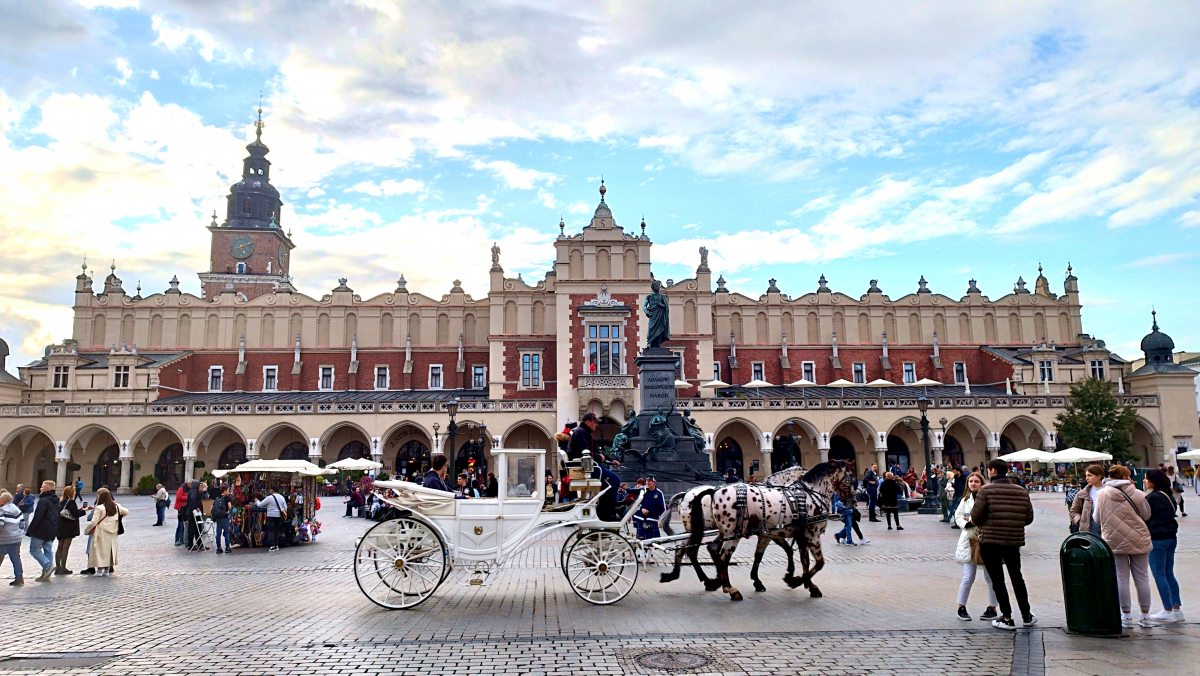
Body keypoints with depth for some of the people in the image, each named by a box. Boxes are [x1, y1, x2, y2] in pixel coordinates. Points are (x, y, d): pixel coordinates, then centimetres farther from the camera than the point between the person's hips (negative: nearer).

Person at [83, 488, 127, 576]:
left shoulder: (99, 508, -14)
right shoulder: (116, 507, 3)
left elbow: (94, 522, -14)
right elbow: (126, 512, 16)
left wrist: (87, 529, 1)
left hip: (101, 533, -5)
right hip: (112, 534, 5)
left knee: (100, 551, 4)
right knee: (109, 550, 13)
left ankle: (100, 570, 4)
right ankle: (107, 570, 17)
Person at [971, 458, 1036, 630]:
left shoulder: (986, 490, -11)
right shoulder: (1022, 491, 2)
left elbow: (976, 517, -11)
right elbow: (1029, 518, 6)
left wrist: (983, 524, 11)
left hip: (991, 541, -4)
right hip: (1014, 541, 5)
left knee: (997, 579, 4)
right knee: (1017, 577, 20)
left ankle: (1007, 618, 6)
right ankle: (1027, 615, 27)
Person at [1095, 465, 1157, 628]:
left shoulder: (1101, 495, -3)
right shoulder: (1137, 495, -7)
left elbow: (1096, 518, 4)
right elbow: (1146, 515, 6)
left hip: (1114, 541, 1)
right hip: (1138, 540, -1)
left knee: (1121, 578, 5)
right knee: (1142, 578, 9)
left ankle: (1127, 616, 7)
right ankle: (1145, 616, 15)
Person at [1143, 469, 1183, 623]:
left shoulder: (1152, 497, -16)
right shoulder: (1169, 495, 10)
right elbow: (1171, 514, 18)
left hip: (1157, 538, -8)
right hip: (1171, 537, 8)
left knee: (1159, 574, -2)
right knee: (1169, 574, 13)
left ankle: (1168, 611, -1)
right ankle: (1177, 609, 14)